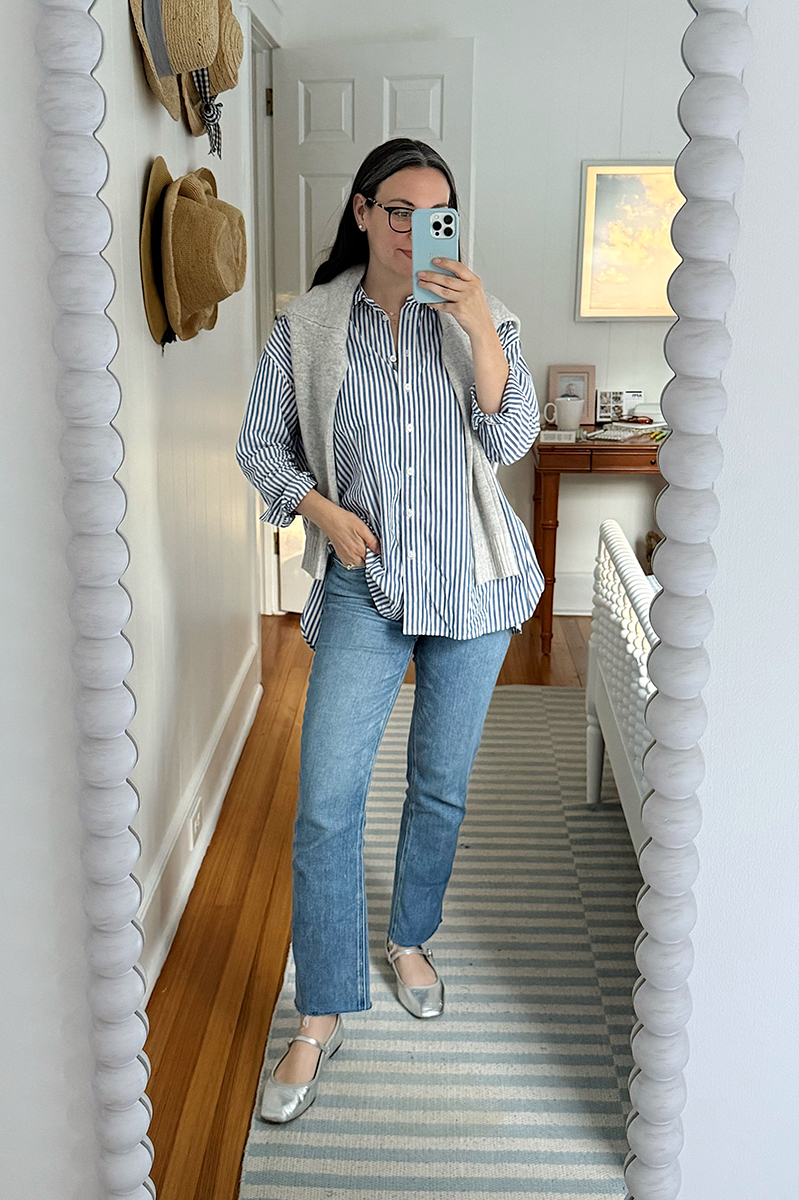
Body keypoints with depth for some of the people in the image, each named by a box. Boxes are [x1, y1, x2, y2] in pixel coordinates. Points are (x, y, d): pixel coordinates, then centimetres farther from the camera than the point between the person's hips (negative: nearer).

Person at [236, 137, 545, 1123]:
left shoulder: (480, 319, 2)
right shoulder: (307, 326, 0)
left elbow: (510, 440, -10)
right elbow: (260, 444, 6)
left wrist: (481, 328, -21)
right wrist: (320, 508, -11)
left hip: (469, 585, 2)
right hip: (363, 588, -1)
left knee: (442, 784, 13)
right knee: (326, 800, -8)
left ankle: (411, 941, 38)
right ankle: (321, 1020, 6)